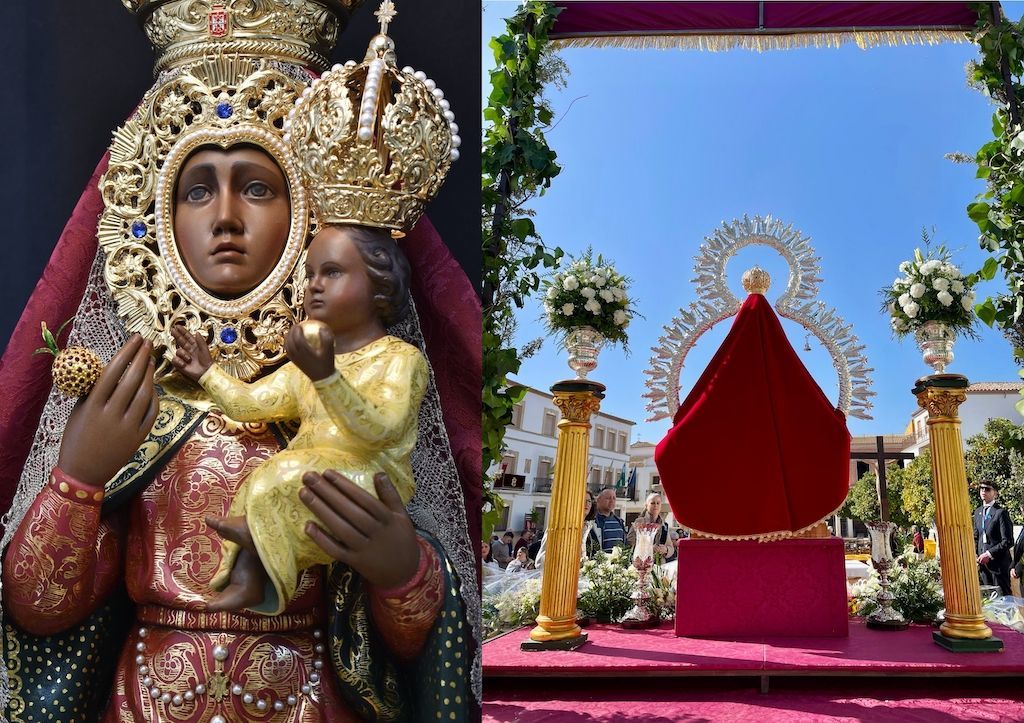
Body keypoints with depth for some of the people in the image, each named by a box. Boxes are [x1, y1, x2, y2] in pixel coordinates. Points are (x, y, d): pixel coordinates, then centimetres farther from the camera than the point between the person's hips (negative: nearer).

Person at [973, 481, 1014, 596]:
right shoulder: (978, 512, 12)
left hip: (998, 562, -6)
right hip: (983, 562, 6)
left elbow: (1008, 541, -14)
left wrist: (989, 554, -17)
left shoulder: (1001, 512, -10)